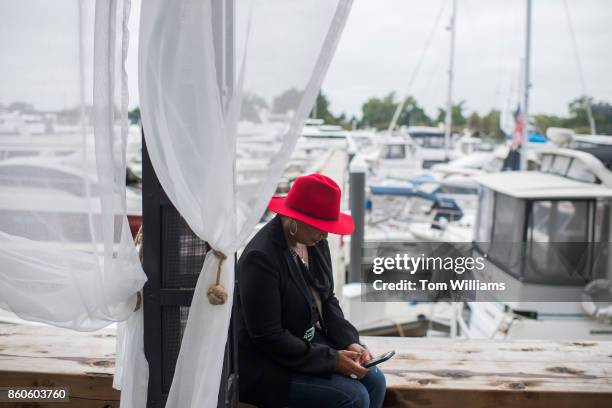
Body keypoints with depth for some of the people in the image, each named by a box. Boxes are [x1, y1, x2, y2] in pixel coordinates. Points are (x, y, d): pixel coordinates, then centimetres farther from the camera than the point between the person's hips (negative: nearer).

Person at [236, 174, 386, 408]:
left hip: (311, 340, 8)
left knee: (374, 381, -3)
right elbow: (268, 337, -24)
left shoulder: (315, 243, -1)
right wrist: (332, 359, -22)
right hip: (267, 365, -8)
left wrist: (350, 342, -6)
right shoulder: (261, 257, -26)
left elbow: (327, 300, 10)